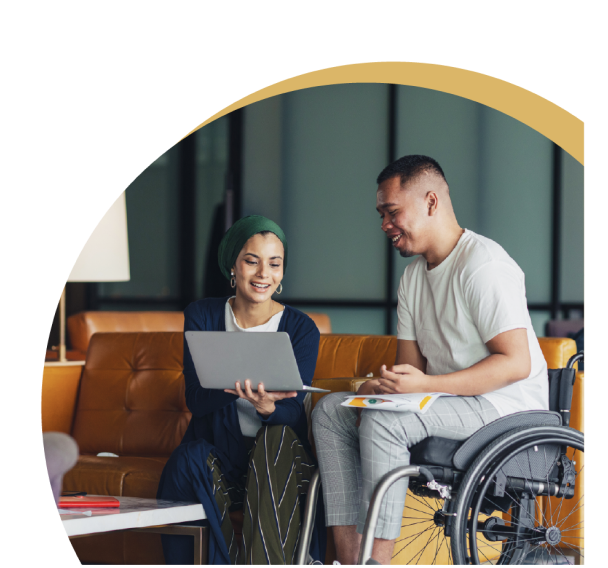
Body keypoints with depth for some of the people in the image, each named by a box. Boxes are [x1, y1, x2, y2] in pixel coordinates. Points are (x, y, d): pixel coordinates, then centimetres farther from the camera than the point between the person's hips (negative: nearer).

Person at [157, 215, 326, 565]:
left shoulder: (301, 329, -1)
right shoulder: (201, 317, 2)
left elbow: (294, 410, -12)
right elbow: (196, 399, -9)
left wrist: (267, 406, -38)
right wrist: (235, 388, -33)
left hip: (280, 459, 0)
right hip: (215, 453, 1)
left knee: (278, 436, -33)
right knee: (190, 458, -32)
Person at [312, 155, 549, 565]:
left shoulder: (484, 265, -15)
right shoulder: (414, 276, 15)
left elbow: (517, 363, -22)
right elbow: (411, 366, 15)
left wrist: (425, 385, -28)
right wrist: (383, 385, -10)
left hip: (505, 405, -9)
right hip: (448, 403, 9)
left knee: (382, 421, -29)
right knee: (330, 410, -3)